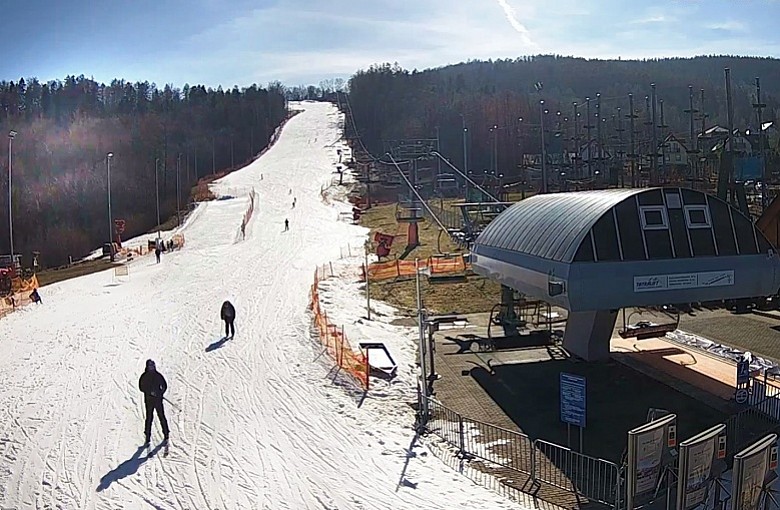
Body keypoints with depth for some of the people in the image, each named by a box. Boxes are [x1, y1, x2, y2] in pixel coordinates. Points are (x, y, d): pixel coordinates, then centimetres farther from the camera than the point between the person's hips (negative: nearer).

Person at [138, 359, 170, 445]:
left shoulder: (158, 376, 7)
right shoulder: (144, 376, 5)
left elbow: (164, 386, 9)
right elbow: (141, 387, -2)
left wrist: (160, 393, -8)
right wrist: (150, 392, -16)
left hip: (158, 399, 0)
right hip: (149, 399, 0)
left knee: (161, 416, -2)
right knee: (149, 418, -1)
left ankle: (166, 435, 4)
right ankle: (147, 437, 5)